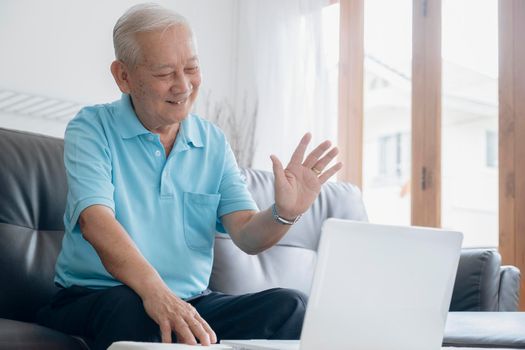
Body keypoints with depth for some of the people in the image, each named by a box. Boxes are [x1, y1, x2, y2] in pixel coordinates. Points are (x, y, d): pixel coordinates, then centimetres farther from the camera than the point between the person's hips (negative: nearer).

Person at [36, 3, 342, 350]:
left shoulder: (214, 143, 9)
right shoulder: (91, 129, -4)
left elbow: (247, 235, 1)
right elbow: (96, 221, -21)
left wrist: (283, 215, -24)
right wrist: (156, 292, -39)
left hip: (192, 302, 5)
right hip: (96, 296, -4)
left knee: (291, 306, -20)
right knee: (132, 307, -39)